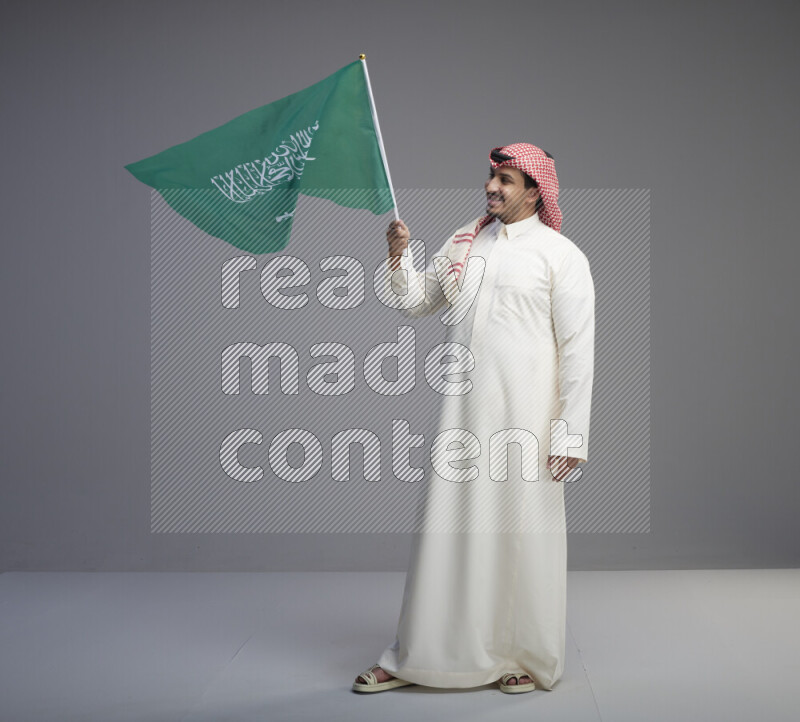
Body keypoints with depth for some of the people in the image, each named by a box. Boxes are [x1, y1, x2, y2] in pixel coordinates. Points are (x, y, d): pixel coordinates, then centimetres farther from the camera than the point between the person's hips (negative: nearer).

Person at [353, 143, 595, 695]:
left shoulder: (561, 256, -3)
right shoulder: (465, 242, 12)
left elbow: (578, 351, -7)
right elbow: (416, 303, 19)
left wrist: (570, 437, -12)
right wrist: (400, 257, -1)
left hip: (524, 419, -4)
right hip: (463, 415, 4)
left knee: (523, 534, 3)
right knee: (447, 529, 8)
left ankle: (531, 660, 21)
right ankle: (417, 657, 18)